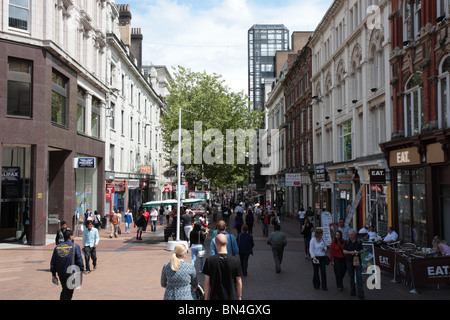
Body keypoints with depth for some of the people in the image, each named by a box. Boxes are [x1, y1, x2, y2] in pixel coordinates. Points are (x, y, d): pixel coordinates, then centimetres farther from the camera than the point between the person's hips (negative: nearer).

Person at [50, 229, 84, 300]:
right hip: (71, 274, -5)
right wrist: (81, 271, -2)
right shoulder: (75, 247, -7)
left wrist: (53, 274, 15)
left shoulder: (57, 247, 7)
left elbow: (53, 262, 9)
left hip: (60, 274, 5)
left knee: (64, 290, 23)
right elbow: (79, 260, -11)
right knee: (68, 292, 5)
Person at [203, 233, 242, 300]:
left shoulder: (209, 260, -12)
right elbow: (239, 282, -4)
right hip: (231, 297, 0)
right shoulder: (235, 261, -12)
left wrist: (206, 297, 6)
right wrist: (239, 296, 11)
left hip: (215, 297, 0)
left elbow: (207, 282, -6)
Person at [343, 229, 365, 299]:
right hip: (349, 261, 1)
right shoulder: (347, 242, 4)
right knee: (351, 277, 8)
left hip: (357, 260, -1)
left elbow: (362, 250, 7)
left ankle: (360, 293, -9)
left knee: (359, 277, -8)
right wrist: (350, 252, -16)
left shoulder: (359, 242, 3)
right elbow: (344, 251, 2)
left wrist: (358, 252, -15)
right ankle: (352, 291, 21)